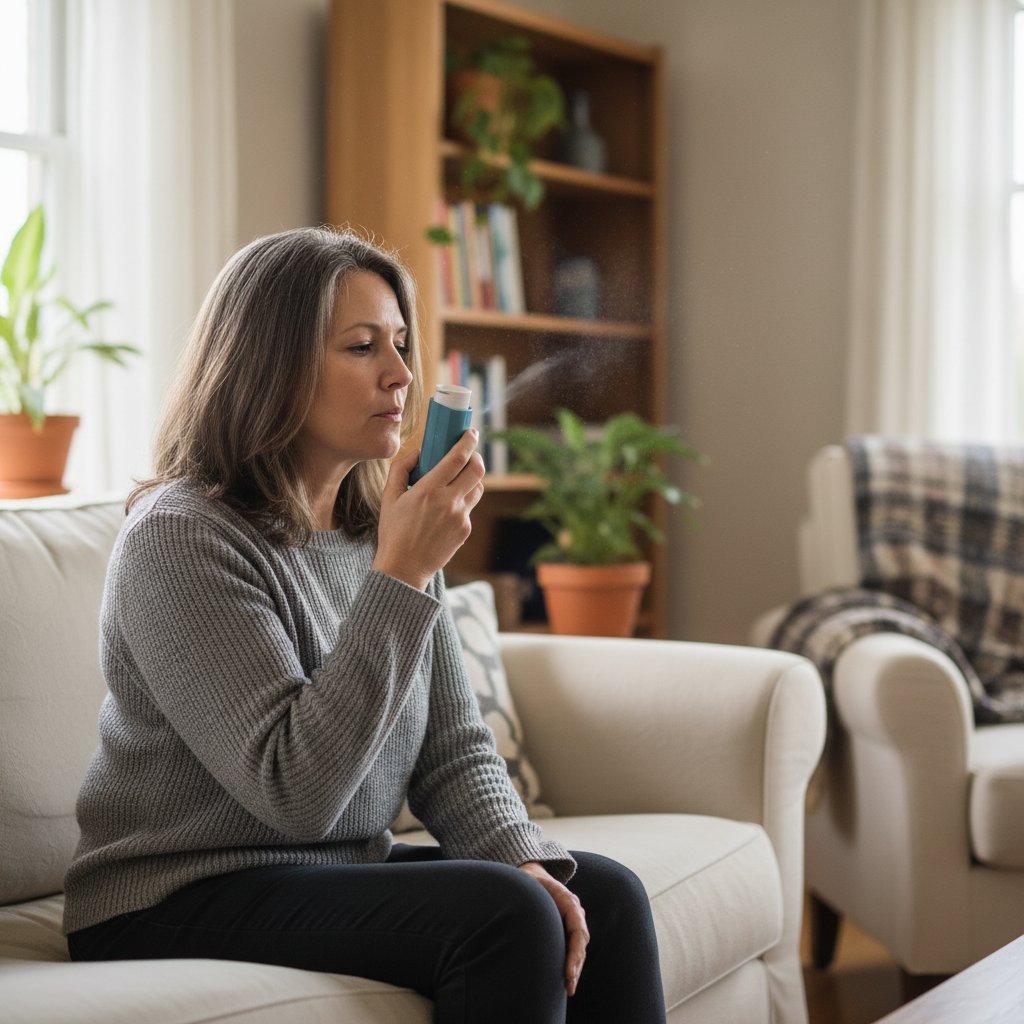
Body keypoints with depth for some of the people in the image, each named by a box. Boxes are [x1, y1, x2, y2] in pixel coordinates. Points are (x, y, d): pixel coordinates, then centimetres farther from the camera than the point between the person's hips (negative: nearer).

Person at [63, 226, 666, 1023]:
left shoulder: (384, 531, 7)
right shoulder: (180, 538, -17)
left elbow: (455, 748, 7)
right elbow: (297, 792, -25)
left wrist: (520, 858, -13)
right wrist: (400, 577, -26)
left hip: (347, 870, 7)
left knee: (604, 897, -9)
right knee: (503, 916, -26)